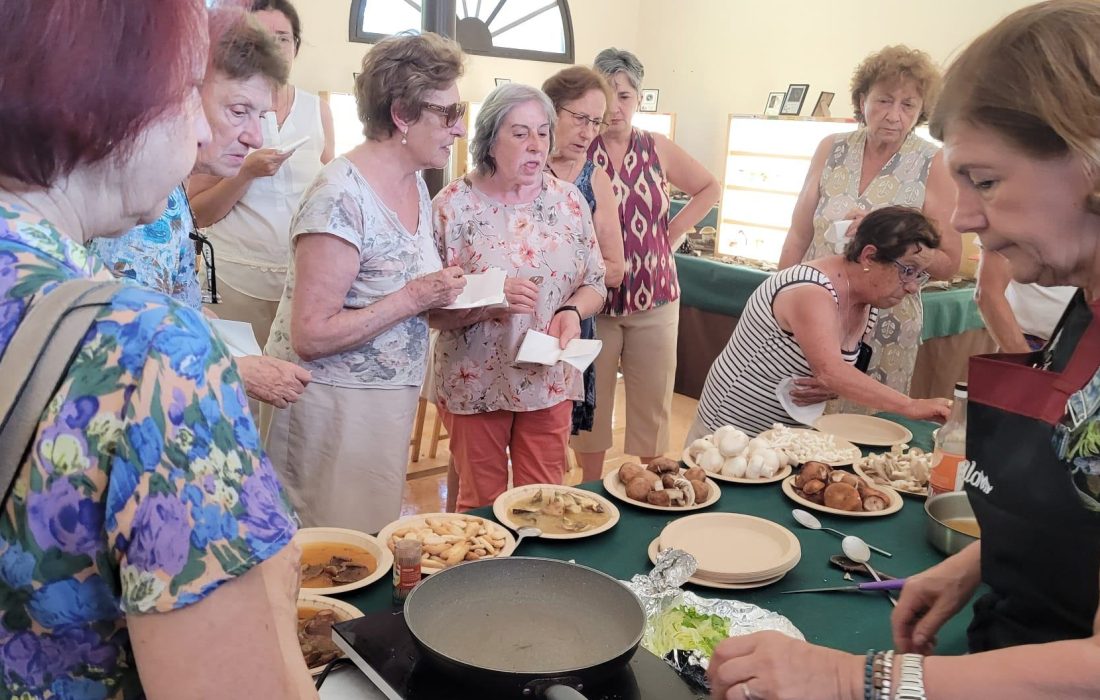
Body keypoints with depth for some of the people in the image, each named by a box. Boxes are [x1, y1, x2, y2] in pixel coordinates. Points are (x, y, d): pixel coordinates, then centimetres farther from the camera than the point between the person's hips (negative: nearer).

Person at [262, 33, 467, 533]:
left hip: (390, 398, 8)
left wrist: (458, 299, 1)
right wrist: (413, 299, -23)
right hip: (332, 403, -8)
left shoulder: (416, 185, 6)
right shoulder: (342, 197, -21)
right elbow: (309, 336, -23)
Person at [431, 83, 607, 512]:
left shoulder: (568, 199, 1)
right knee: (480, 507, 13)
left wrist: (572, 311, -14)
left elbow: (594, 283, 7)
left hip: (550, 381, 3)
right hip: (475, 382, -2)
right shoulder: (453, 205, -10)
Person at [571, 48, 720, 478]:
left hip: (655, 300, 3)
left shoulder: (658, 151, 5)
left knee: (653, 402, 9)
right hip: (594, 298, -2)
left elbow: (709, 189, 18)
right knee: (590, 401, 8)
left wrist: (674, 230, 9)